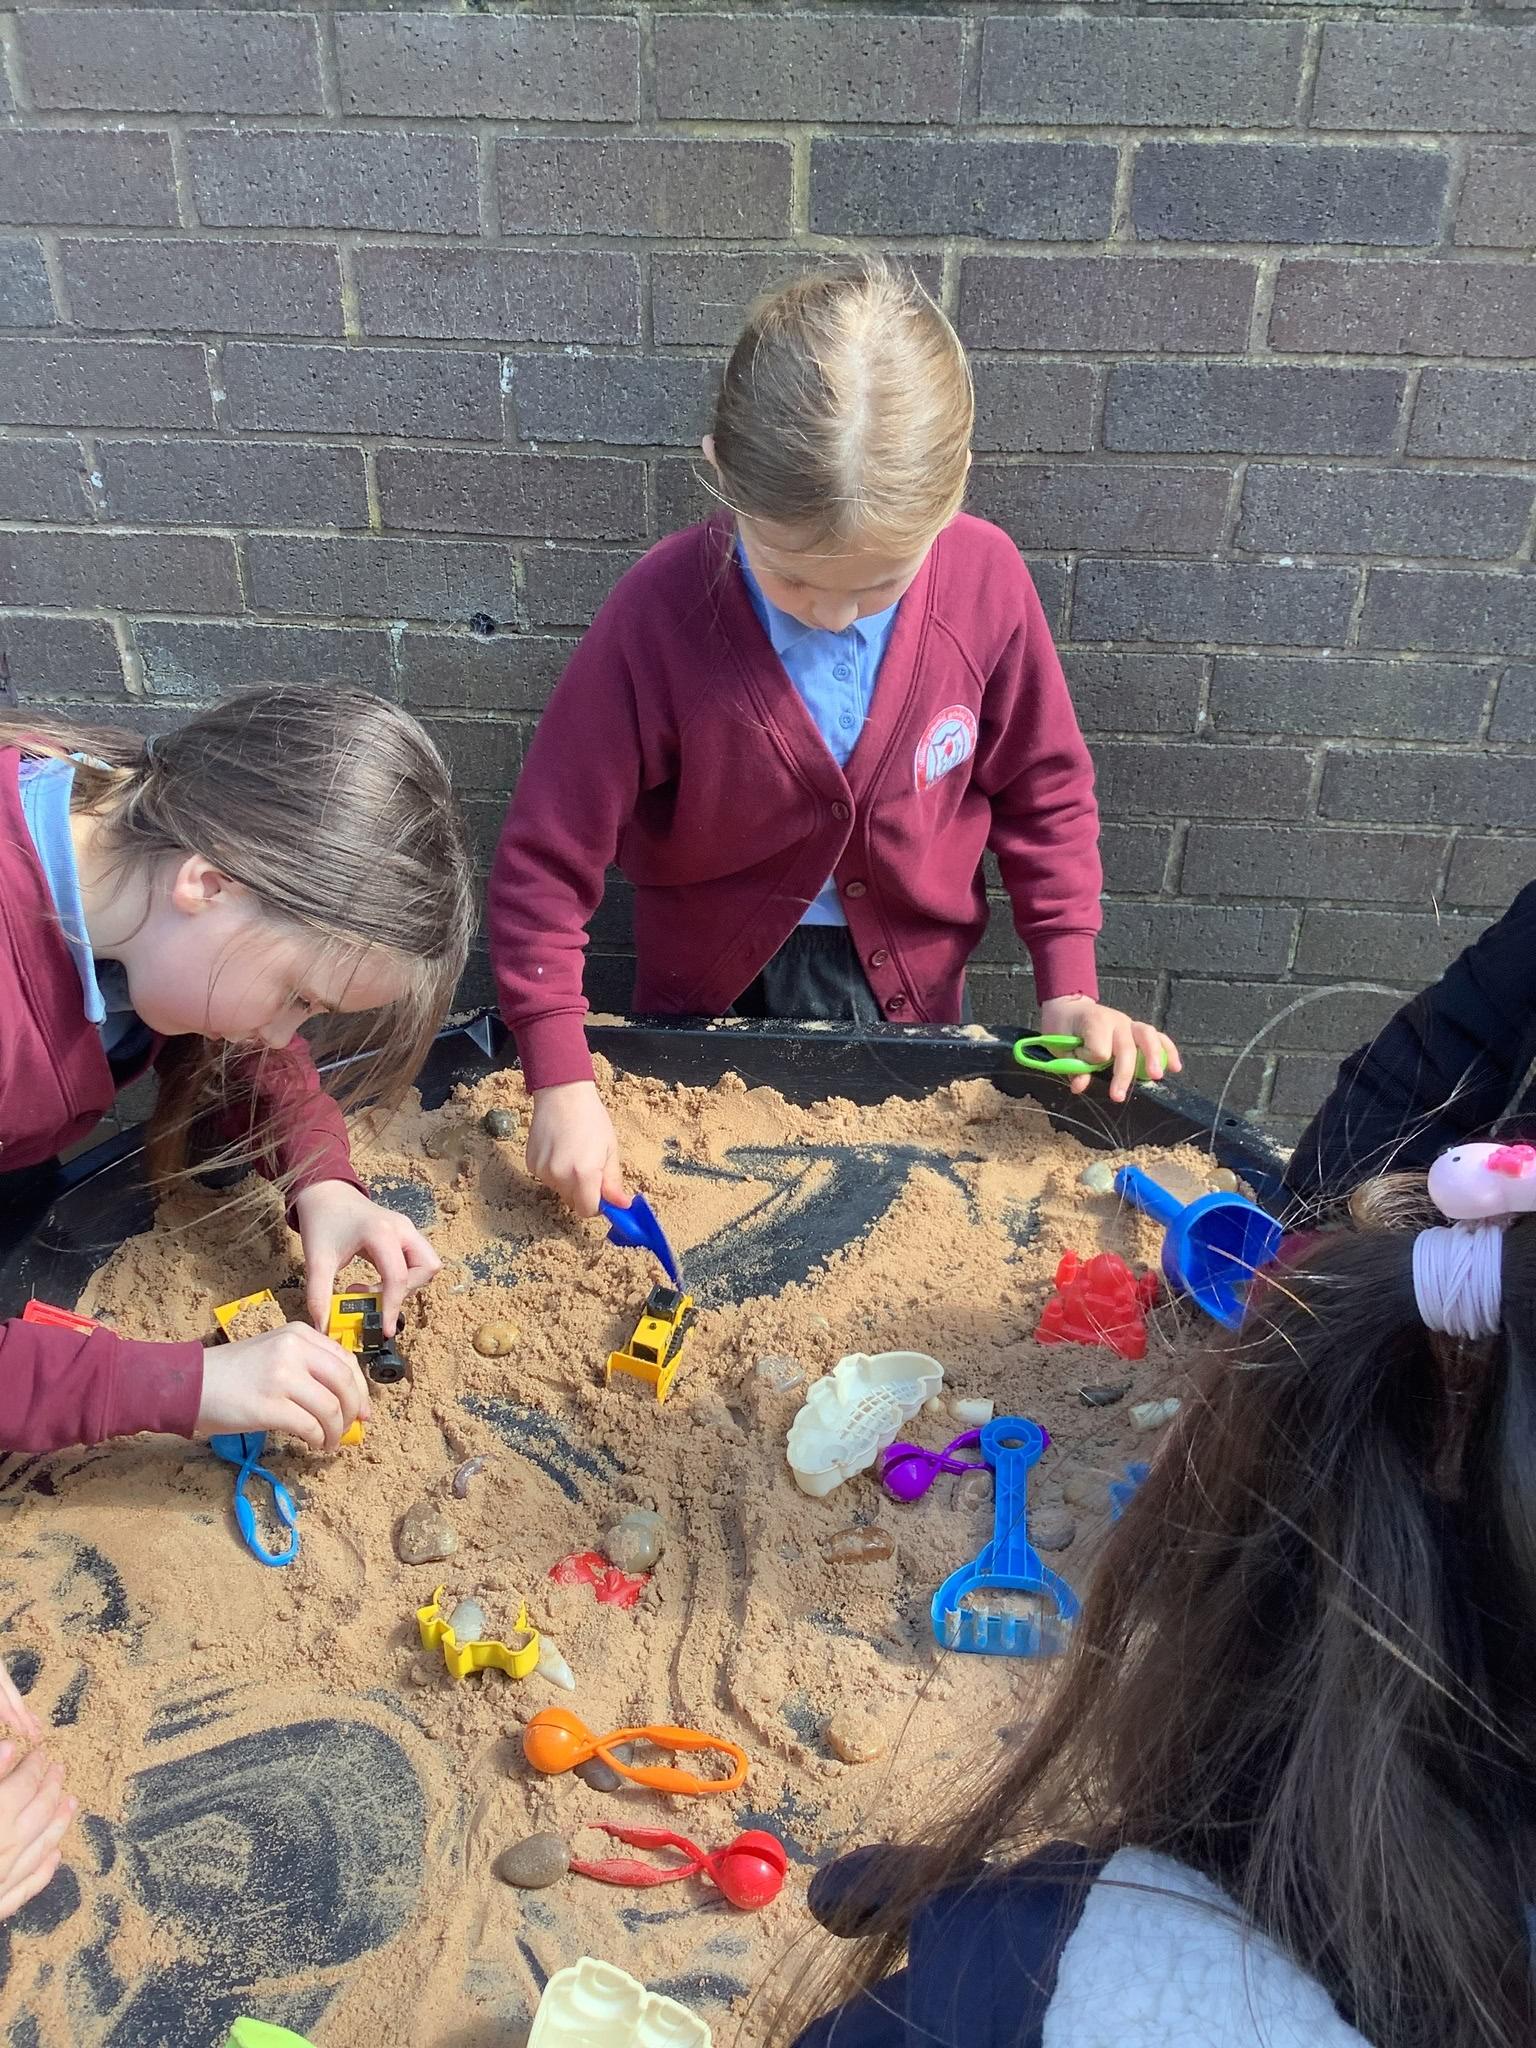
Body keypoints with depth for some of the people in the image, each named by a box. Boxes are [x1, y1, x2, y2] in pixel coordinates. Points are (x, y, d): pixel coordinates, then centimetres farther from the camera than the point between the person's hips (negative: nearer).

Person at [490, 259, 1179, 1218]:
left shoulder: (985, 576, -20)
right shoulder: (658, 615, -26)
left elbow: (1043, 786, -5)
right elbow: (547, 859, -21)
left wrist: (1070, 987, -10)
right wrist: (562, 1081, -23)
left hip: (911, 989, 2)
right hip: (715, 996, -1)